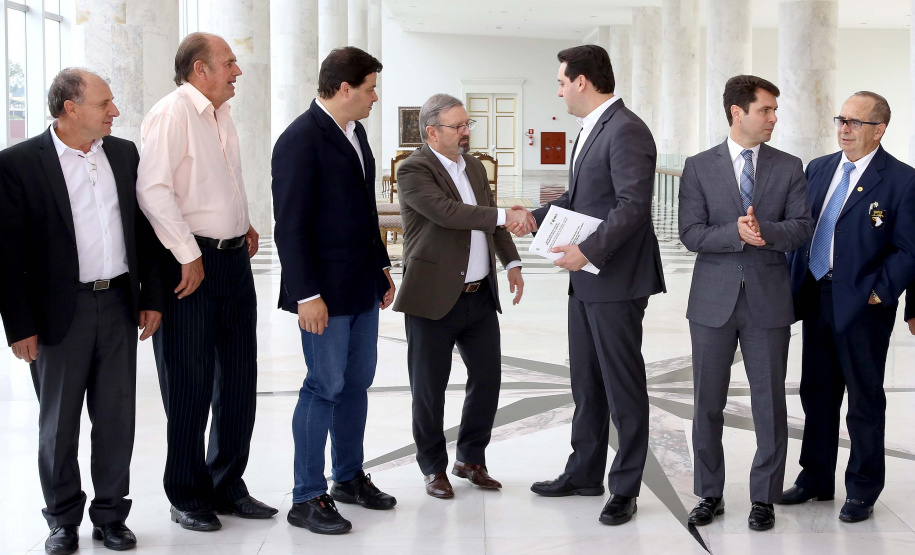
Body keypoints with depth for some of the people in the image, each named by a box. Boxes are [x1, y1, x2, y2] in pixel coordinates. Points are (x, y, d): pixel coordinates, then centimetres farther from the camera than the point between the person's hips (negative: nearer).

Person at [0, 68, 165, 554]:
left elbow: (144, 229, 11)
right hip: (60, 312, -4)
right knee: (59, 422, 9)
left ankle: (110, 514, 24)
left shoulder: (124, 154, 6)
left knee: (117, 417, 10)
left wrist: (151, 297, 8)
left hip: (119, 304, 4)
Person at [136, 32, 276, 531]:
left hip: (234, 259, 8)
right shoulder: (172, 113, -12)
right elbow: (153, 190, -20)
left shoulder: (222, 116, 15)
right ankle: (186, 497, 14)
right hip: (190, 263, -8)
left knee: (238, 379, 12)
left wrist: (244, 225, 13)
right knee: (189, 385, 1)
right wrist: (190, 256, -19)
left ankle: (227, 486, 25)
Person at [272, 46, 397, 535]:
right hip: (325, 292, -9)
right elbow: (290, 225, -18)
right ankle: (307, 498, 7)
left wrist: (382, 266, 19)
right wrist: (306, 294, -21)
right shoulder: (301, 140, -15)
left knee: (357, 382, 15)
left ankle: (350, 477, 29)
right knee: (325, 387, -3)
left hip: (362, 287, 9)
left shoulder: (355, 133, 12)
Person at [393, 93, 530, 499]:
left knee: (487, 377, 8)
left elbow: (492, 219, 22)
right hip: (434, 298, -7)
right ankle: (433, 467, 20)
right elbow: (447, 212, -26)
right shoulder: (414, 170, -12)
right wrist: (504, 216, -29)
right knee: (429, 387, 4)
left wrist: (511, 261, 10)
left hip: (480, 295, 7)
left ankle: (471, 459, 26)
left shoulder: (475, 167, 13)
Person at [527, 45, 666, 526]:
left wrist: (589, 250, -28)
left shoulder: (626, 131, -16)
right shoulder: (591, 130, 15)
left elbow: (633, 204, -23)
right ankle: (584, 473, 30)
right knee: (586, 383, 17)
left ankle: (625, 488, 13)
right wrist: (535, 218, 9)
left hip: (616, 281, -10)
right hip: (586, 279, 10)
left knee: (623, 386, 2)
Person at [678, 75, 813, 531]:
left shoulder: (789, 168, 5)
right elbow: (691, 233, -6)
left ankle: (764, 498, 17)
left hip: (768, 300, 0)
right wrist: (737, 234, -21)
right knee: (708, 403, 8)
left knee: (770, 403, 4)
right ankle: (710, 494, 22)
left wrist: (765, 230, -21)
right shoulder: (699, 167, 1)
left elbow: (802, 227, -3)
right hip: (714, 300, 0)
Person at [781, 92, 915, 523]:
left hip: (862, 306, -6)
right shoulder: (818, 169, 10)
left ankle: (862, 491, 19)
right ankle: (816, 479, 29)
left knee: (864, 402, 6)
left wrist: (880, 294, -15)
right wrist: (798, 286, 6)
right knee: (816, 393, 15)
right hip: (815, 300, 6)